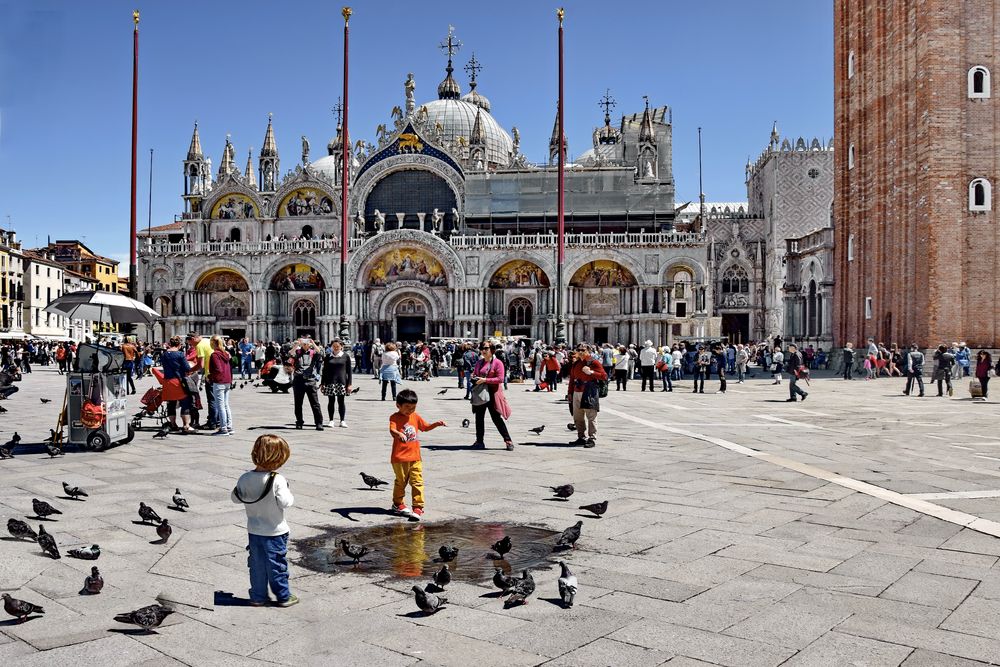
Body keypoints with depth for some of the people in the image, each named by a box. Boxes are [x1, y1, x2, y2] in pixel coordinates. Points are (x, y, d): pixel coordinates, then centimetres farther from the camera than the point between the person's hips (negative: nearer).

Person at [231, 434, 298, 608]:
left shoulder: (245, 478, -8)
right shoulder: (277, 480, -23)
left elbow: (235, 498, 3)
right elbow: (285, 503, -24)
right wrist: (289, 494, -5)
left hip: (254, 531, 4)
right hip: (275, 532, -4)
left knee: (256, 564, 16)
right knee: (277, 564, 9)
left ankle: (258, 597, 24)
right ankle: (283, 596, 20)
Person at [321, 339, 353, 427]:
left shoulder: (346, 356, 3)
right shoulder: (328, 356, 7)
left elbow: (349, 371, 4)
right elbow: (325, 370, 10)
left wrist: (349, 384, -2)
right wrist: (322, 383, 6)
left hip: (342, 382, -1)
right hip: (330, 382, 1)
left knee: (341, 401, 2)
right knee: (331, 401, 4)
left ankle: (342, 421, 8)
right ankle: (331, 420, 11)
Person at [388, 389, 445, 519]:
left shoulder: (415, 416, 9)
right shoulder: (395, 417, -9)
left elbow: (425, 427, 23)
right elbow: (392, 430, -27)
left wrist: (437, 424, 5)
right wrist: (399, 434, -49)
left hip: (415, 457, 4)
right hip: (400, 458, -4)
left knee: (417, 482, -1)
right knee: (401, 481, 10)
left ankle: (418, 507, 2)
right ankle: (397, 504, 28)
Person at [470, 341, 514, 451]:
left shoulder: (497, 363, -7)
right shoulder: (479, 363, 12)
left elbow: (500, 379, -15)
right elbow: (474, 374, 22)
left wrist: (485, 380, -20)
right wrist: (472, 378, -2)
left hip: (492, 393, -6)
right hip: (480, 393, 6)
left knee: (496, 418, -5)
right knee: (479, 417, 9)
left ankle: (508, 441, 4)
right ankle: (479, 441, 18)